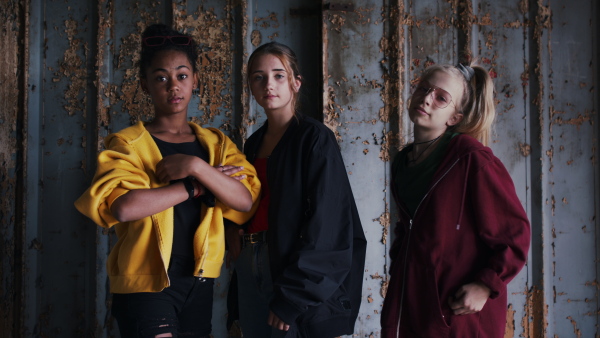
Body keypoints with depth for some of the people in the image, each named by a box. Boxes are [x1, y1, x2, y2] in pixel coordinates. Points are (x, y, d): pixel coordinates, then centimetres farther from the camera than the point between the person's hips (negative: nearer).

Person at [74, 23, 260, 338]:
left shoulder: (216, 143, 8)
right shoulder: (127, 144, -5)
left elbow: (246, 200, -6)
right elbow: (123, 207, -23)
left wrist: (196, 166, -19)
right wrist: (196, 186, -16)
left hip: (199, 282, 4)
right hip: (145, 285, -4)